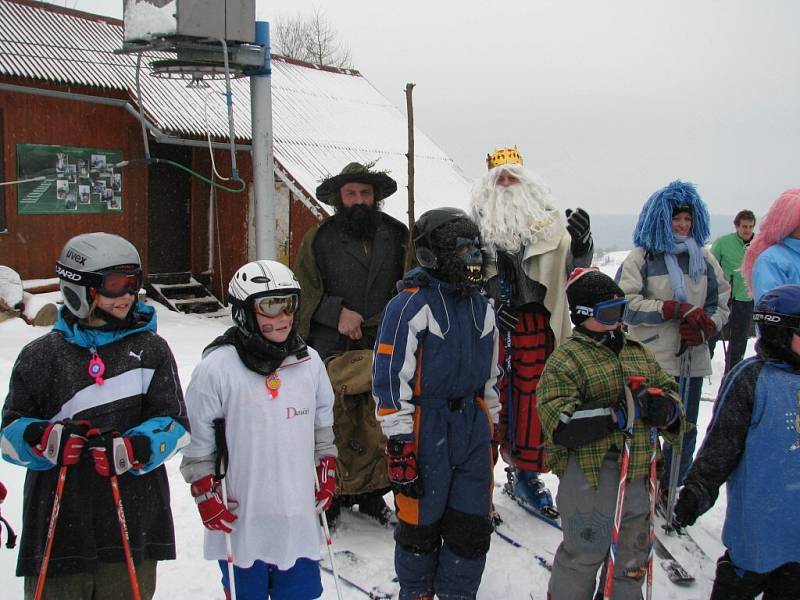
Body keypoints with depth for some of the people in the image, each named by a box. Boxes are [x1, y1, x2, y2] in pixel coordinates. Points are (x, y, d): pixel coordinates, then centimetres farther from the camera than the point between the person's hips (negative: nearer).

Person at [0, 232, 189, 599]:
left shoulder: (151, 349, 6)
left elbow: (174, 423, -2)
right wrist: (46, 438, -17)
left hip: (133, 524, 0)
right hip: (58, 527, 0)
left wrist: (132, 450, -21)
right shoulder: (41, 356, 6)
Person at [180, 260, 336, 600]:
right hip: (239, 520, -3)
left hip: (299, 517, 4)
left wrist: (327, 473, 15)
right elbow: (197, 435, -5)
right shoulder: (218, 367, -12)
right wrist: (205, 495, -4)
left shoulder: (309, 362, 2)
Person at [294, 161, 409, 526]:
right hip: (333, 349, -2)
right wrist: (336, 312, -10)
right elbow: (303, 292, 4)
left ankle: (372, 493, 22)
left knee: (380, 425, 6)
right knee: (333, 424, -2)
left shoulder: (398, 236, 9)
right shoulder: (318, 239, 4)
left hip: (386, 349, 2)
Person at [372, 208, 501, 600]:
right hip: (426, 426, -6)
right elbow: (390, 379, -15)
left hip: (473, 424, 6)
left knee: (472, 522, 9)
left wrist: (492, 429, 21)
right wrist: (400, 445, -16)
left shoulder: (481, 307, 10)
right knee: (421, 522, 7)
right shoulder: (410, 305, -12)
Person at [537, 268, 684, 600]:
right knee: (584, 554, 4)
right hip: (588, 474, -7)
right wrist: (622, 413, -24)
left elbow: (669, 388, 21)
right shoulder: (565, 360, -9)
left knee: (633, 550, 20)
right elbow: (561, 424, -19)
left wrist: (665, 407, -5)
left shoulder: (638, 352, 13)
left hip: (637, 471, 7)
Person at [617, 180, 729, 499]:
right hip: (651, 361, -5)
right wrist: (676, 309, -17)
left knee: (685, 431, 11)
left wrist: (705, 328, -7)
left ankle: (669, 491, 27)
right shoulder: (641, 258, -2)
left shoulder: (704, 259, 12)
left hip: (693, 361, 5)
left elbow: (721, 303, 14)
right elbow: (626, 305, -11)